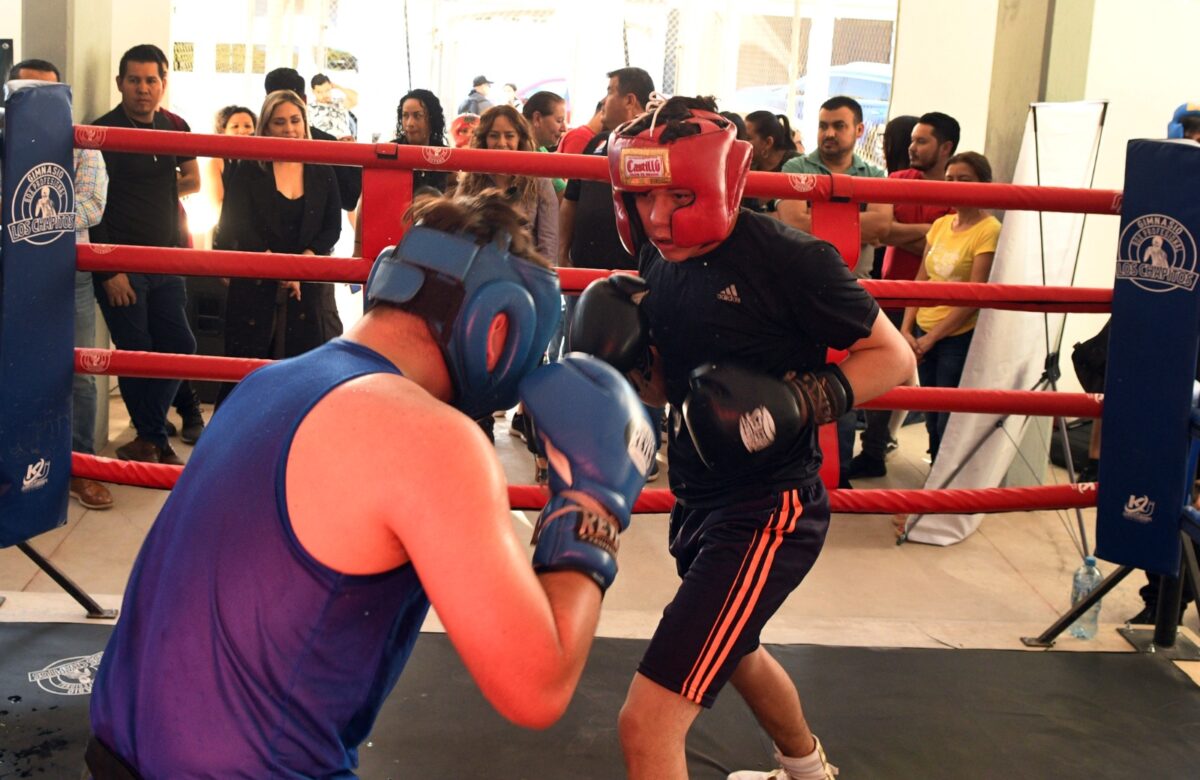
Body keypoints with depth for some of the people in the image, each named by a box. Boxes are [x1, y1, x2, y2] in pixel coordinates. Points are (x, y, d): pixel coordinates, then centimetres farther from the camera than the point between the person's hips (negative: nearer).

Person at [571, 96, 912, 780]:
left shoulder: (786, 257, -20)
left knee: (648, 723, -15)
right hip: (701, 499, 9)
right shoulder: (658, 264, 1)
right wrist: (625, 358, -9)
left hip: (769, 511, -9)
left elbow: (894, 357, -13)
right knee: (733, 650, 35)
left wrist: (805, 399, -29)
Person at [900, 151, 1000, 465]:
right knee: (932, 419, 16)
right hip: (924, 334, 7)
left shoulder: (989, 231, -12)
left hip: (960, 338, -7)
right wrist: (907, 330, 0)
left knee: (949, 425, -1)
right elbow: (921, 279, 10)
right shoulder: (940, 224, 9)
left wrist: (931, 337, -15)